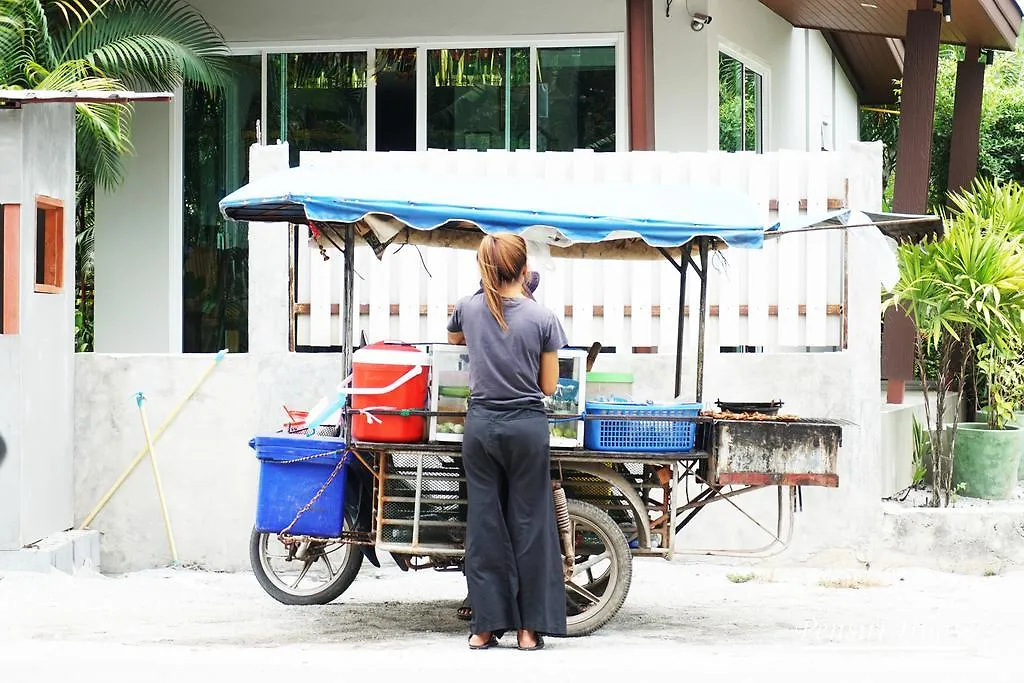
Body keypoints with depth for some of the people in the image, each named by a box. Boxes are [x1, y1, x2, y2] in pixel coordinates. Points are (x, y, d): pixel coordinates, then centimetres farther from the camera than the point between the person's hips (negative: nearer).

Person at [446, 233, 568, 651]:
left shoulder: (468, 309, 0)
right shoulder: (542, 318, -7)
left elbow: (454, 337, 24)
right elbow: (548, 386, 0)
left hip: (481, 424, 2)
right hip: (527, 426, -2)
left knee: (484, 523, 6)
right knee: (529, 523, 5)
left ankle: (485, 626, 7)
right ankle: (529, 628, 6)